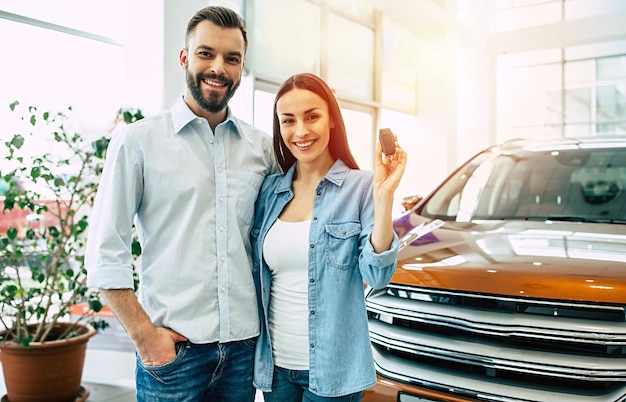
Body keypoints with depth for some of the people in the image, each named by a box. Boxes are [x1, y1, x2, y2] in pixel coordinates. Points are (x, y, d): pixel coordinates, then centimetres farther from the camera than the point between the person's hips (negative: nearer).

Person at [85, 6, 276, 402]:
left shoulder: (262, 147, 4)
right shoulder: (138, 141, -4)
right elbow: (106, 251, -5)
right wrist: (144, 335, -9)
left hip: (244, 342, 3)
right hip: (172, 347, -3)